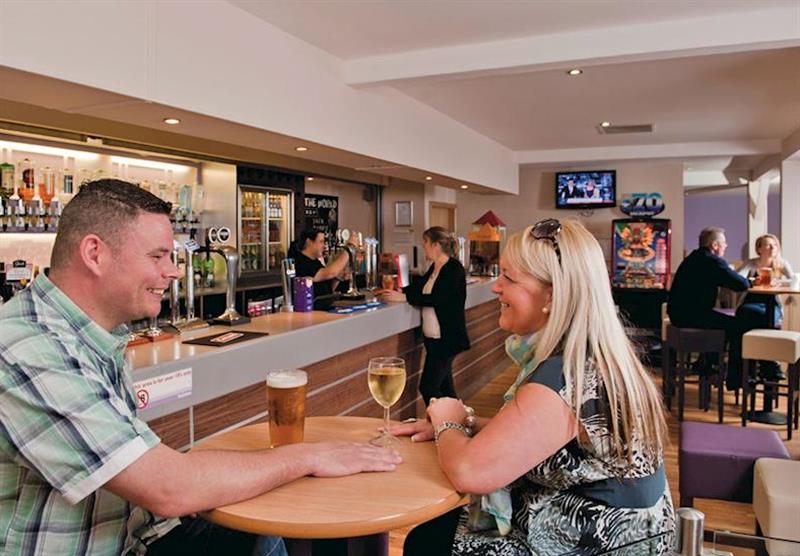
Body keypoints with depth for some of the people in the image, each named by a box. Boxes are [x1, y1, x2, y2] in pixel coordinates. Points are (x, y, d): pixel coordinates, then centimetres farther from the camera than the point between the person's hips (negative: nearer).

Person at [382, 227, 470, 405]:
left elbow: (438, 298, -25)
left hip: (446, 339, -9)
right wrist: (398, 291, 12)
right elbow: (419, 287, 25)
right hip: (433, 338, 9)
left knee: (428, 387, -7)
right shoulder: (434, 268, 10)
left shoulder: (454, 268, -15)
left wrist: (404, 297, -23)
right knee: (444, 385, 16)